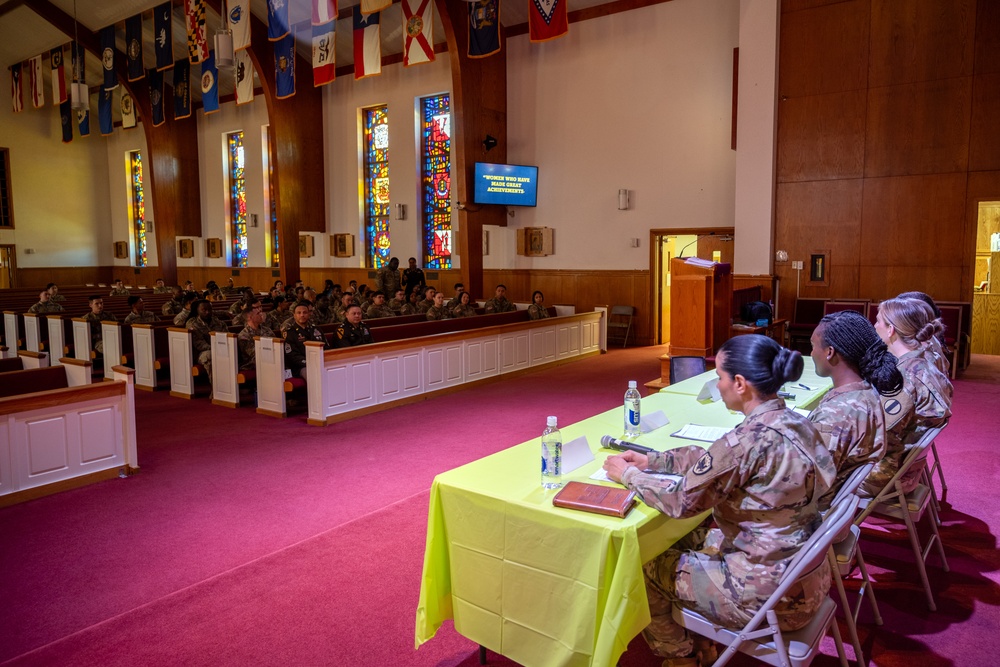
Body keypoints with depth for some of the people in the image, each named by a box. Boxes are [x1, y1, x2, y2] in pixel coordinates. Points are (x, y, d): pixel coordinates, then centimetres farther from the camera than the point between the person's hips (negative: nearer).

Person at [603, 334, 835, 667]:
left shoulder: (749, 440, -29)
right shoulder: (796, 423, -2)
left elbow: (681, 501, -18)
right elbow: (714, 459, 10)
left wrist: (628, 474, -3)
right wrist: (652, 460, 8)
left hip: (769, 596, -8)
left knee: (641, 566, 8)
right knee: (683, 539, 22)